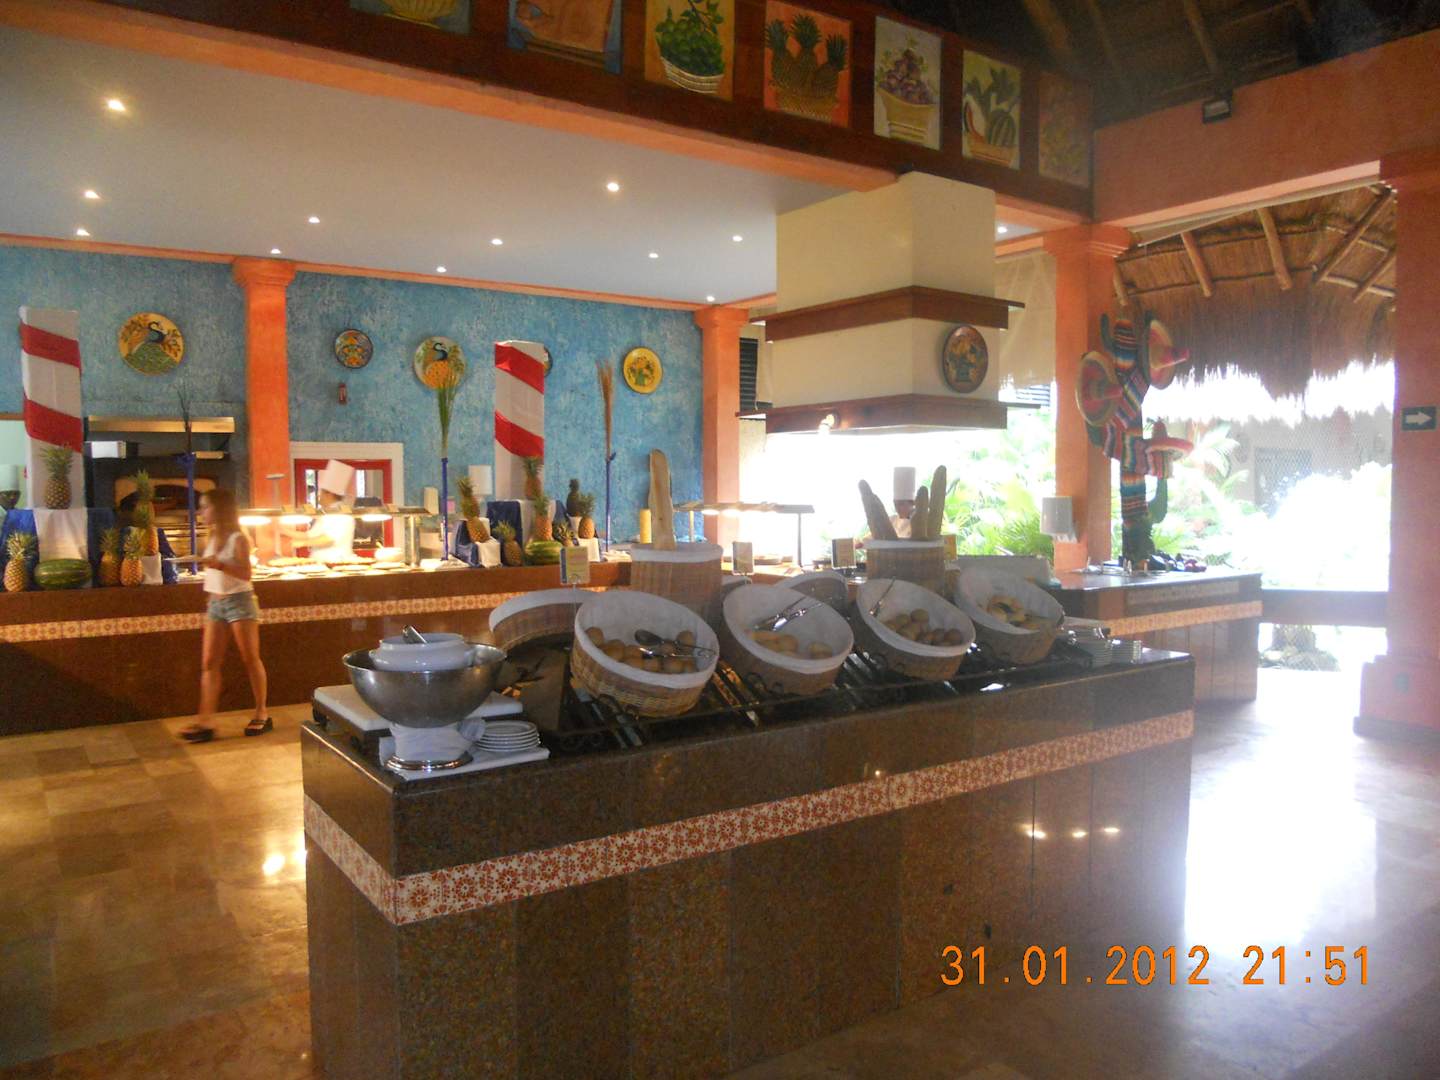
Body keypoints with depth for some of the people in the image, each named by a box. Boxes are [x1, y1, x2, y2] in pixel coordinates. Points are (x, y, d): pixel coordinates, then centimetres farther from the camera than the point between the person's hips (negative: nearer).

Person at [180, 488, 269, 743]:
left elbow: (246, 574, -15)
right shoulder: (213, 539, 11)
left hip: (239, 601, -7)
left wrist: (220, 564, -27)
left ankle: (261, 713, 12)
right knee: (209, 663, 0)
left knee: (251, 659, 2)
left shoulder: (238, 538, -9)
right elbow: (213, 573, 18)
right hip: (215, 603, 7)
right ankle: (204, 722, -2)